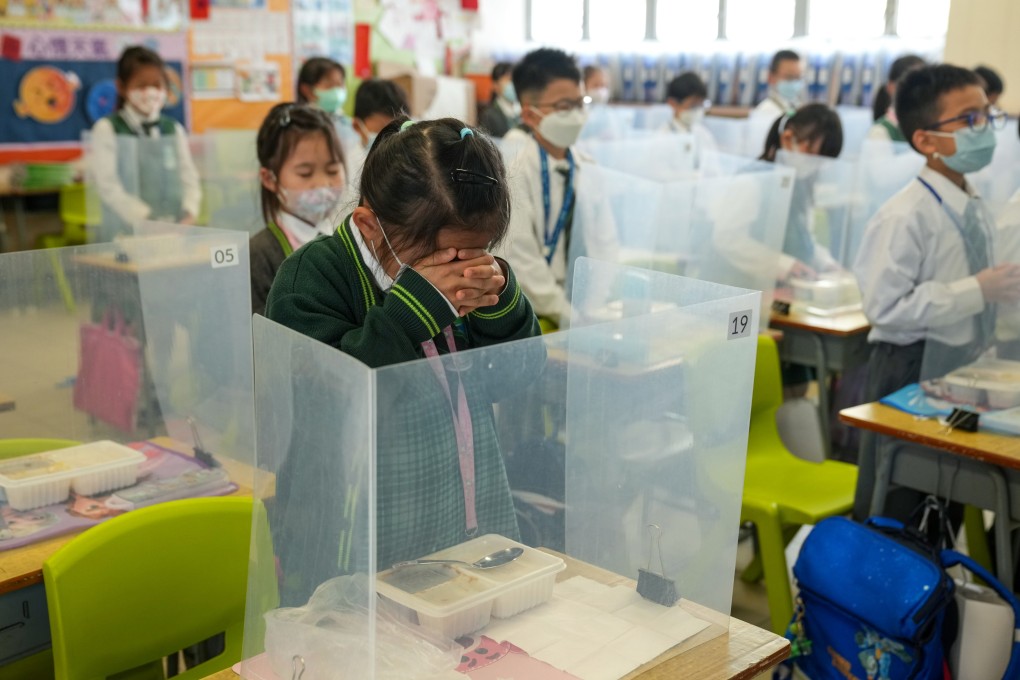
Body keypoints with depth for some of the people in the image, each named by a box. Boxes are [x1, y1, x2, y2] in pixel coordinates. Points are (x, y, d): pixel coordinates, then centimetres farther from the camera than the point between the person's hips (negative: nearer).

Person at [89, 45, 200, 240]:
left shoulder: (174, 130, 13)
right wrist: (147, 221, -18)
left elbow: (189, 178, 7)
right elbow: (108, 186, -7)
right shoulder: (107, 130, 2)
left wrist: (189, 214, -12)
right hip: (124, 233, -3)